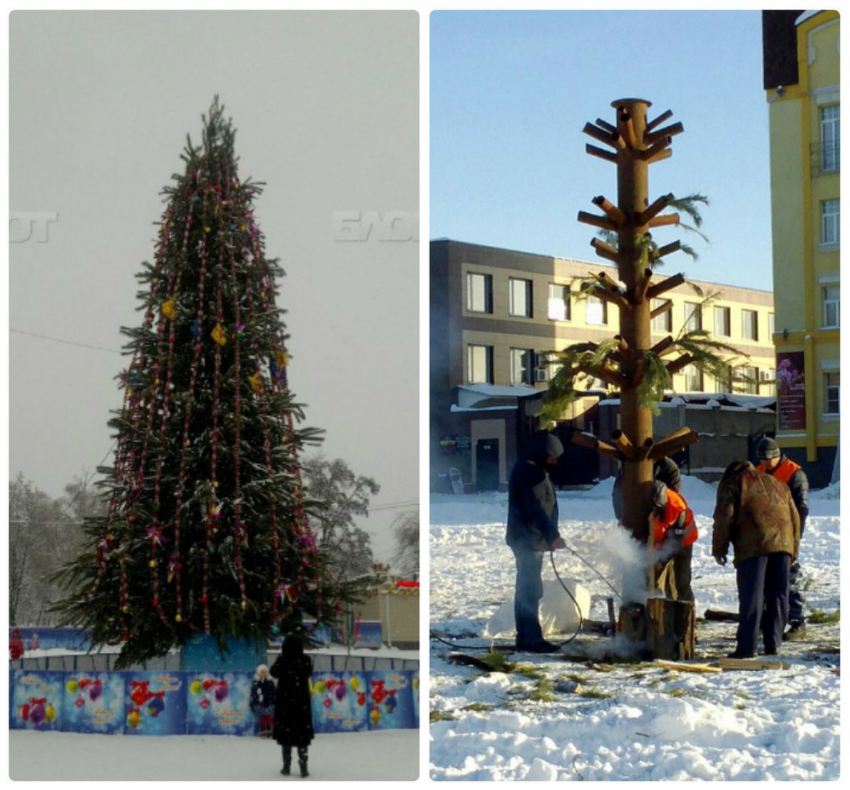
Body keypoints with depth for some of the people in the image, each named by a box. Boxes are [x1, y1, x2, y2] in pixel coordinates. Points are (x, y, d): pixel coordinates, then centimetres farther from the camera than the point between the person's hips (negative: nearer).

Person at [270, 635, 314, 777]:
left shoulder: (282, 660, -13)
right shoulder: (305, 660, -8)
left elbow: (274, 673, 5)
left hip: (284, 701, -1)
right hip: (302, 701, 1)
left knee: (285, 733, 10)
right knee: (302, 733, 7)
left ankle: (287, 766, 12)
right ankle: (303, 766, 2)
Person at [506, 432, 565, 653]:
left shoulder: (528, 469, 18)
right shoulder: (530, 471, -15)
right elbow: (536, 509, -21)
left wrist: (549, 535, 19)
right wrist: (552, 535, -21)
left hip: (525, 538, 11)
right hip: (529, 539, -11)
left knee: (526, 589, 13)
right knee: (531, 589, -10)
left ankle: (524, 637, 18)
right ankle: (532, 638, -11)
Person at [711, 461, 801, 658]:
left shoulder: (731, 484, 14)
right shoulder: (777, 483, 31)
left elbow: (725, 516, 0)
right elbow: (795, 517, 27)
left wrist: (719, 548, 5)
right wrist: (793, 550, 30)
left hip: (753, 546, -5)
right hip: (783, 544, 5)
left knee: (751, 597, -5)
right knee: (777, 596, 11)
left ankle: (747, 647, -8)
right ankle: (773, 644, 11)